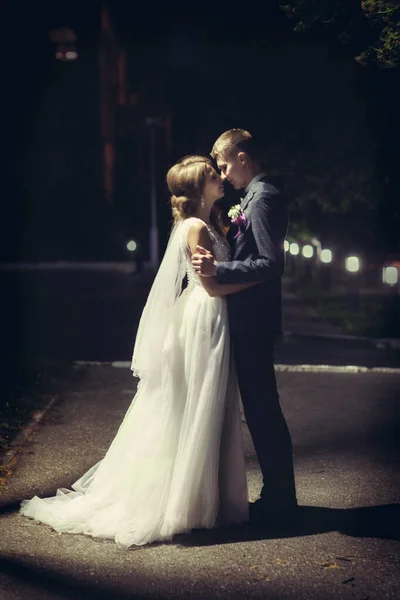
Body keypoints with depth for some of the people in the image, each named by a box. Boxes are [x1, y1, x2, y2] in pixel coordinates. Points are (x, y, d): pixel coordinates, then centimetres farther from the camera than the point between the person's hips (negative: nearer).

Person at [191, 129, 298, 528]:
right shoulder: (258, 196, 16)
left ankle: (280, 504, 6)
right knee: (261, 409, 15)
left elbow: (271, 264, -22)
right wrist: (233, 231, 11)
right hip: (251, 320, 11)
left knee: (262, 410, -3)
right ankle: (277, 496, 25)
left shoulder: (261, 200, -15)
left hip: (253, 323, -11)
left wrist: (218, 269, -26)